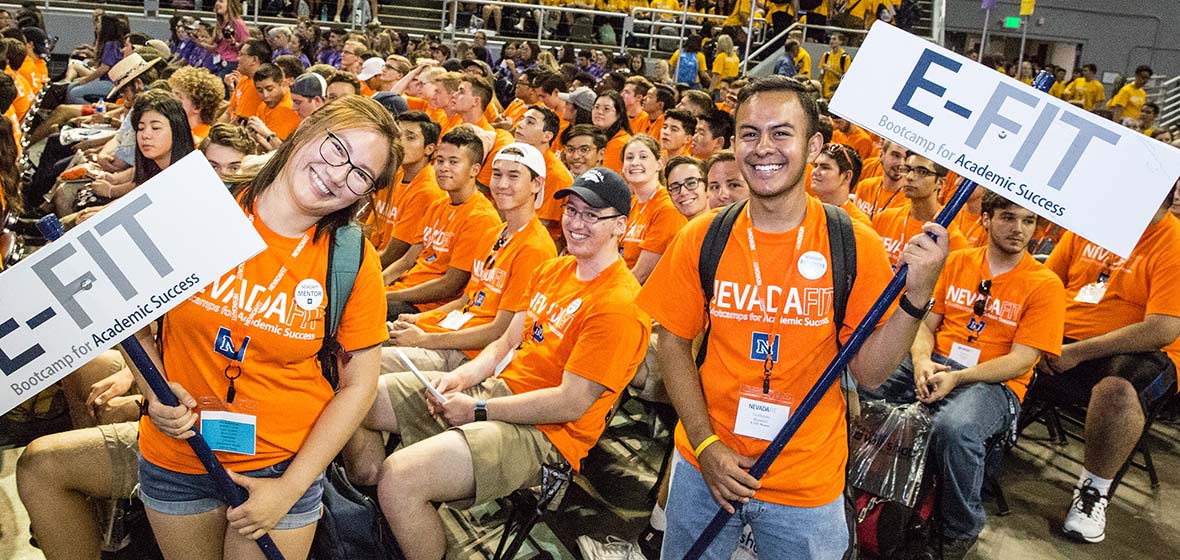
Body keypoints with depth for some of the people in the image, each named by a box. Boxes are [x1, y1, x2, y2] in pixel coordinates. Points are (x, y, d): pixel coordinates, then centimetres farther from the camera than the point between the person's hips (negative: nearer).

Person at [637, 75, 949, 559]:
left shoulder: (855, 246, -11)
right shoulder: (703, 239, -8)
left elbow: (869, 373, -9)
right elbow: (673, 341, 0)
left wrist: (916, 297, -24)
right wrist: (706, 444, -8)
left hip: (808, 486, -1)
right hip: (704, 467, 2)